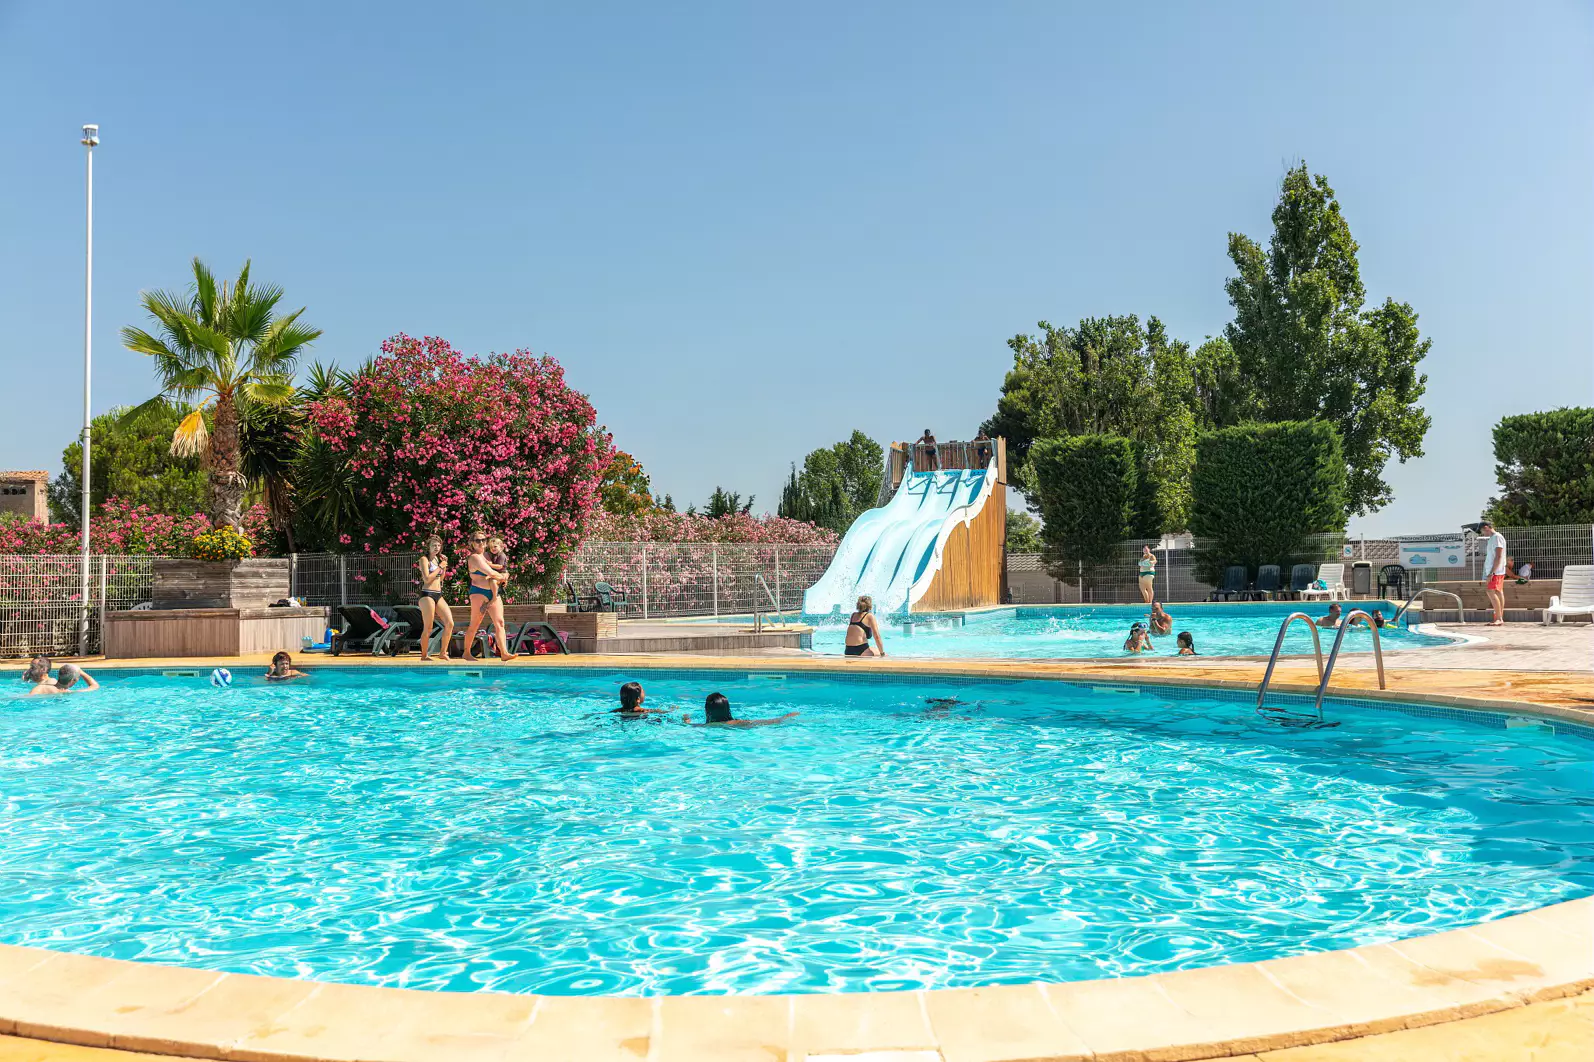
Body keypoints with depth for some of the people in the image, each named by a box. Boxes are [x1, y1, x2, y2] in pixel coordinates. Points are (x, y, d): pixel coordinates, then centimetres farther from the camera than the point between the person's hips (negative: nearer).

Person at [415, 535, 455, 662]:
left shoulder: (438, 559, 16)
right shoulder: (424, 559, -6)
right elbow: (427, 579, -16)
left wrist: (445, 565, 11)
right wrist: (440, 567, -9)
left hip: (439, 595, 7)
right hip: (427, 595, -7)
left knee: (450, 623, -4)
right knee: (428, 628, -5)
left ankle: (443, 653, 5)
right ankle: (424, 655, 7)